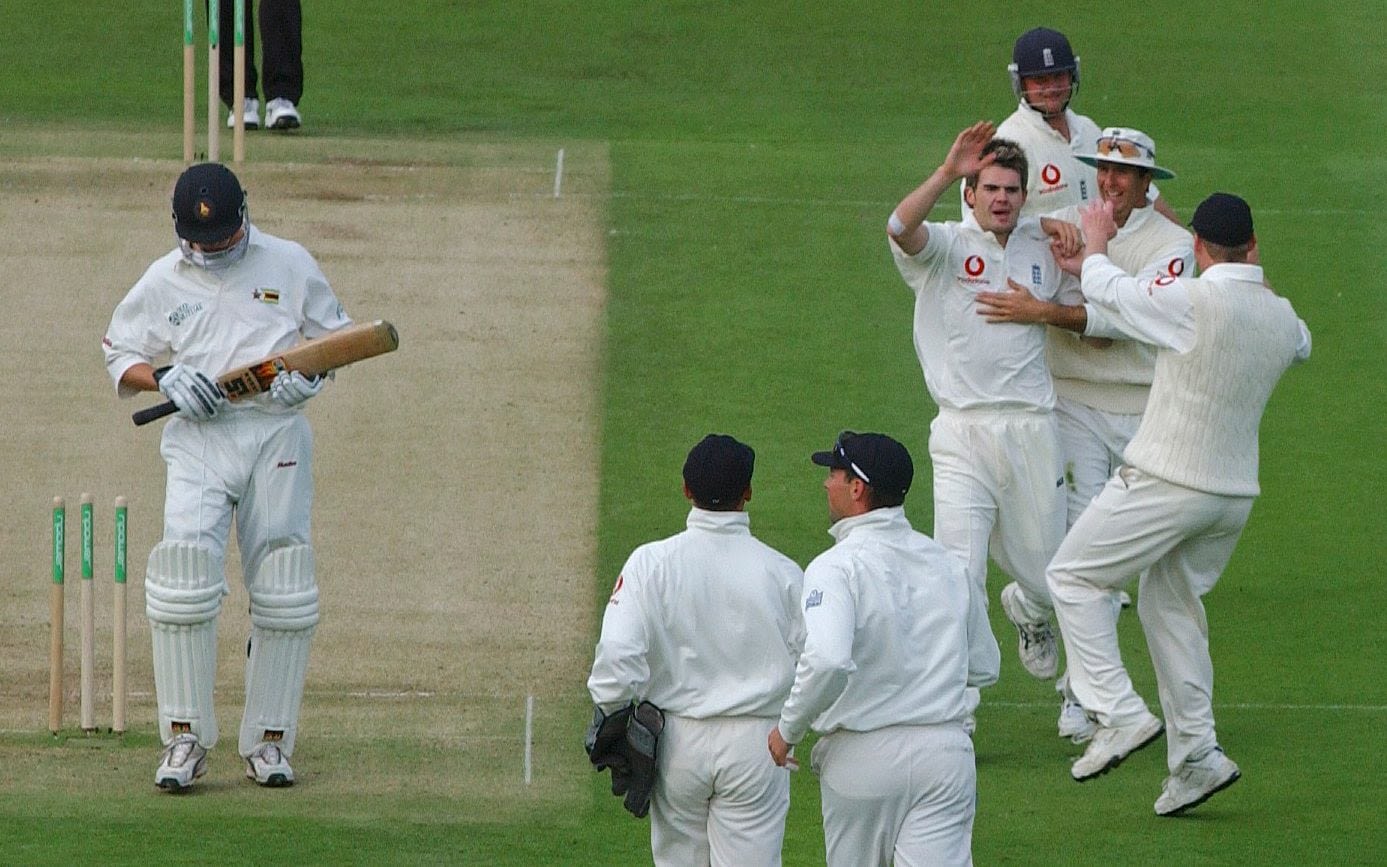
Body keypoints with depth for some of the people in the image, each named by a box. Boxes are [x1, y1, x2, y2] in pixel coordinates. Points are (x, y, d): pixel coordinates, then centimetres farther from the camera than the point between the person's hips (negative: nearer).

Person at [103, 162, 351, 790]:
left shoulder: (290, 266, 7)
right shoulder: (162, 283, 8)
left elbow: (337, 336, 15)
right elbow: (119, 360, 13)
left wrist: (308, 373, -7)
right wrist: (165, 378, -8)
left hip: (277, 436, 1)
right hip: (199, 438, -1)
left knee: (283, 594, -1)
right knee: (184, 566, -18)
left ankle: (269, 740, 9)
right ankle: (184, 738, -12)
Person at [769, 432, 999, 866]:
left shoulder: (836, 568, -12)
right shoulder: (947, 564, 8)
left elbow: (828, 661, -29)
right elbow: (984, 667, 17)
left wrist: (788, 728, -14)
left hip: (862, 756, -3)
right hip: (945, 750, 3)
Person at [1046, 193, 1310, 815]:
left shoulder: (1194, 301, -18)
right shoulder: (1281, 317, 3)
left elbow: (1107, 296, -2)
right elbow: (1300, 346, 30)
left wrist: (1095, 246, 19)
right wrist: (1254, 282, 35)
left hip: (1167, 482, -7)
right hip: (1236, 491, 7)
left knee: (1074, 577, 5)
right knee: (1171, 603, 21)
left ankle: (1119, 715, -8)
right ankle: (1196, 756, 16)